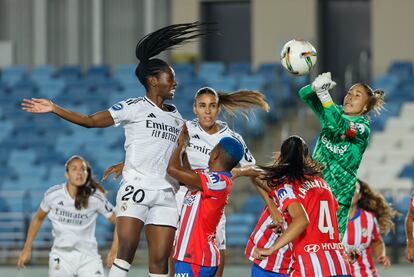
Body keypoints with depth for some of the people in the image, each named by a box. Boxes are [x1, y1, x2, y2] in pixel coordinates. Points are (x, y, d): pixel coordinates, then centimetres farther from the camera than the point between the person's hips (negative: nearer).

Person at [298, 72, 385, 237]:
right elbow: (304, 94, 0)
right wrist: (316, 86, -24)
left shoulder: (363, 128, -9)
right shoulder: (335, 112, 8)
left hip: (338, 197, -5)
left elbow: (341, 126, -31)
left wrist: (324, 94, -41)